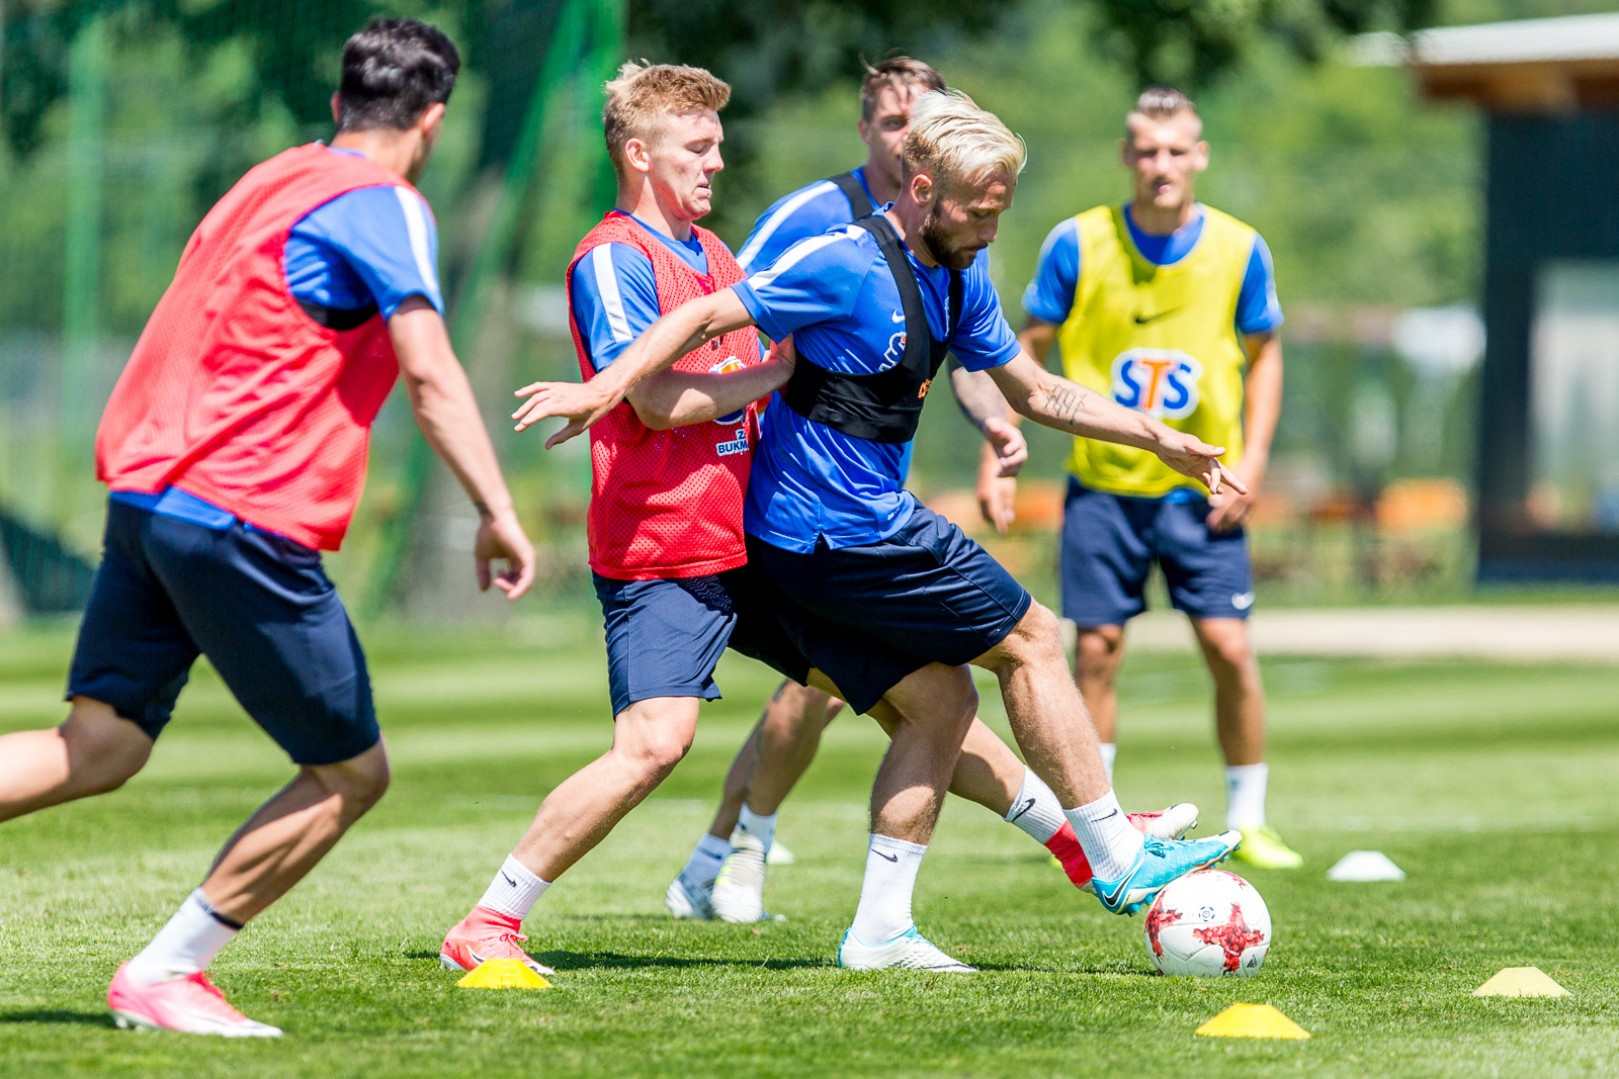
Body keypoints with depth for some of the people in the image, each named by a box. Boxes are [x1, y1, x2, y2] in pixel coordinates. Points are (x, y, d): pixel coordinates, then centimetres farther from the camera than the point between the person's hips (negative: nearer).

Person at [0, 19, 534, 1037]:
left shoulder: (271, 180, 21)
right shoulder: (383, 205, -6)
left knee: (95, 750, 5)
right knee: (351, 773, 3)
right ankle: (163, 975, 1)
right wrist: (498, 512, -17)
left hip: (144, 491, 9)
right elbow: (429, 372, -16)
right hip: (242, 517, -8)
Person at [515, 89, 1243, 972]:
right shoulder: (845, 267, -17)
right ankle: (1121, 862, 7)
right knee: (1031, 641, -1)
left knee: (940, 700, 6)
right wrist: (602, 389, -27)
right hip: (846, 531, -9)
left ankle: (879, 927, 5)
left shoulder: (959, 279, 11)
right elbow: (705, 316, -17)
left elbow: (1034, 391, 22)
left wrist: (1159, 439, 18)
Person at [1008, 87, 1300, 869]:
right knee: (1096, 650, -1)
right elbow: (1028, 352, 3)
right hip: (1104, 483, 0)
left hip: (1202, 489, 0)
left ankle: (1247, 820, 9)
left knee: (1229, 646, -6)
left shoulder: (1239, 250, -4)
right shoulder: (1078, 244, -6)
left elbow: (1263, 357, 8)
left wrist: (1250, 465, -2)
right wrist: (997, 460, -3)